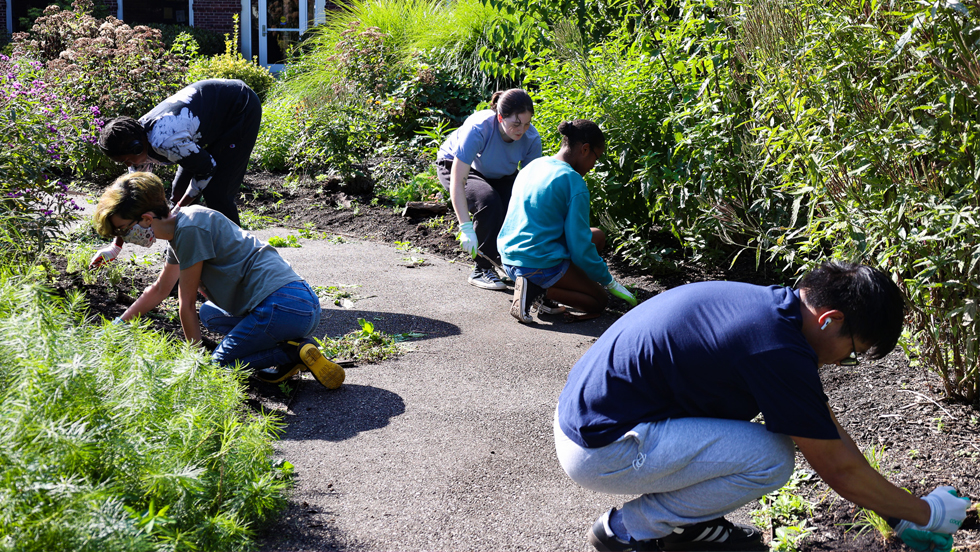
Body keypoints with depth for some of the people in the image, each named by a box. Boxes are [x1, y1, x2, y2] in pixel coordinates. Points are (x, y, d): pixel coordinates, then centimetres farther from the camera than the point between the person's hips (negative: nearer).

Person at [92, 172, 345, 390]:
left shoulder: (190, 228, -12)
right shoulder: (179, 227, 19)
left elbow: (187, 304, -4)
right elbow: (158, 291, 35)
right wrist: (116, 326, 38)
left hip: (284, 308, -10)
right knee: (208, 314, 28)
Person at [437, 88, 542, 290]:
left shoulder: (531, 138, -26)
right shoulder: (478, 129, -39)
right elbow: (457, 182, -40)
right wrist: (466, 228, -48)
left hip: (499, 174, 4)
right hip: (455, 166, -4)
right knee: (488, 201, -33)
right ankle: (482, 270, -19)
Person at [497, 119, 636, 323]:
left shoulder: (531, 167, 9)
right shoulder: (574, 182, -16)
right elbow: (580, 248, -15)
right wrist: (608, 280, 1)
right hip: (542, 264, -8)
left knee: (597, 236, 22)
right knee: (599, 301, 14)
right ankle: (540, 290, -9)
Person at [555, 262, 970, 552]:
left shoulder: (771, 304, 8)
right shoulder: (780, 351, -22)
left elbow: (829, 431, 17)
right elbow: (838, 468, -11)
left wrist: (897, 516, 21)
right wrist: (925, 514, 4)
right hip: (601, 450, -10)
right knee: (772, 457, -16)